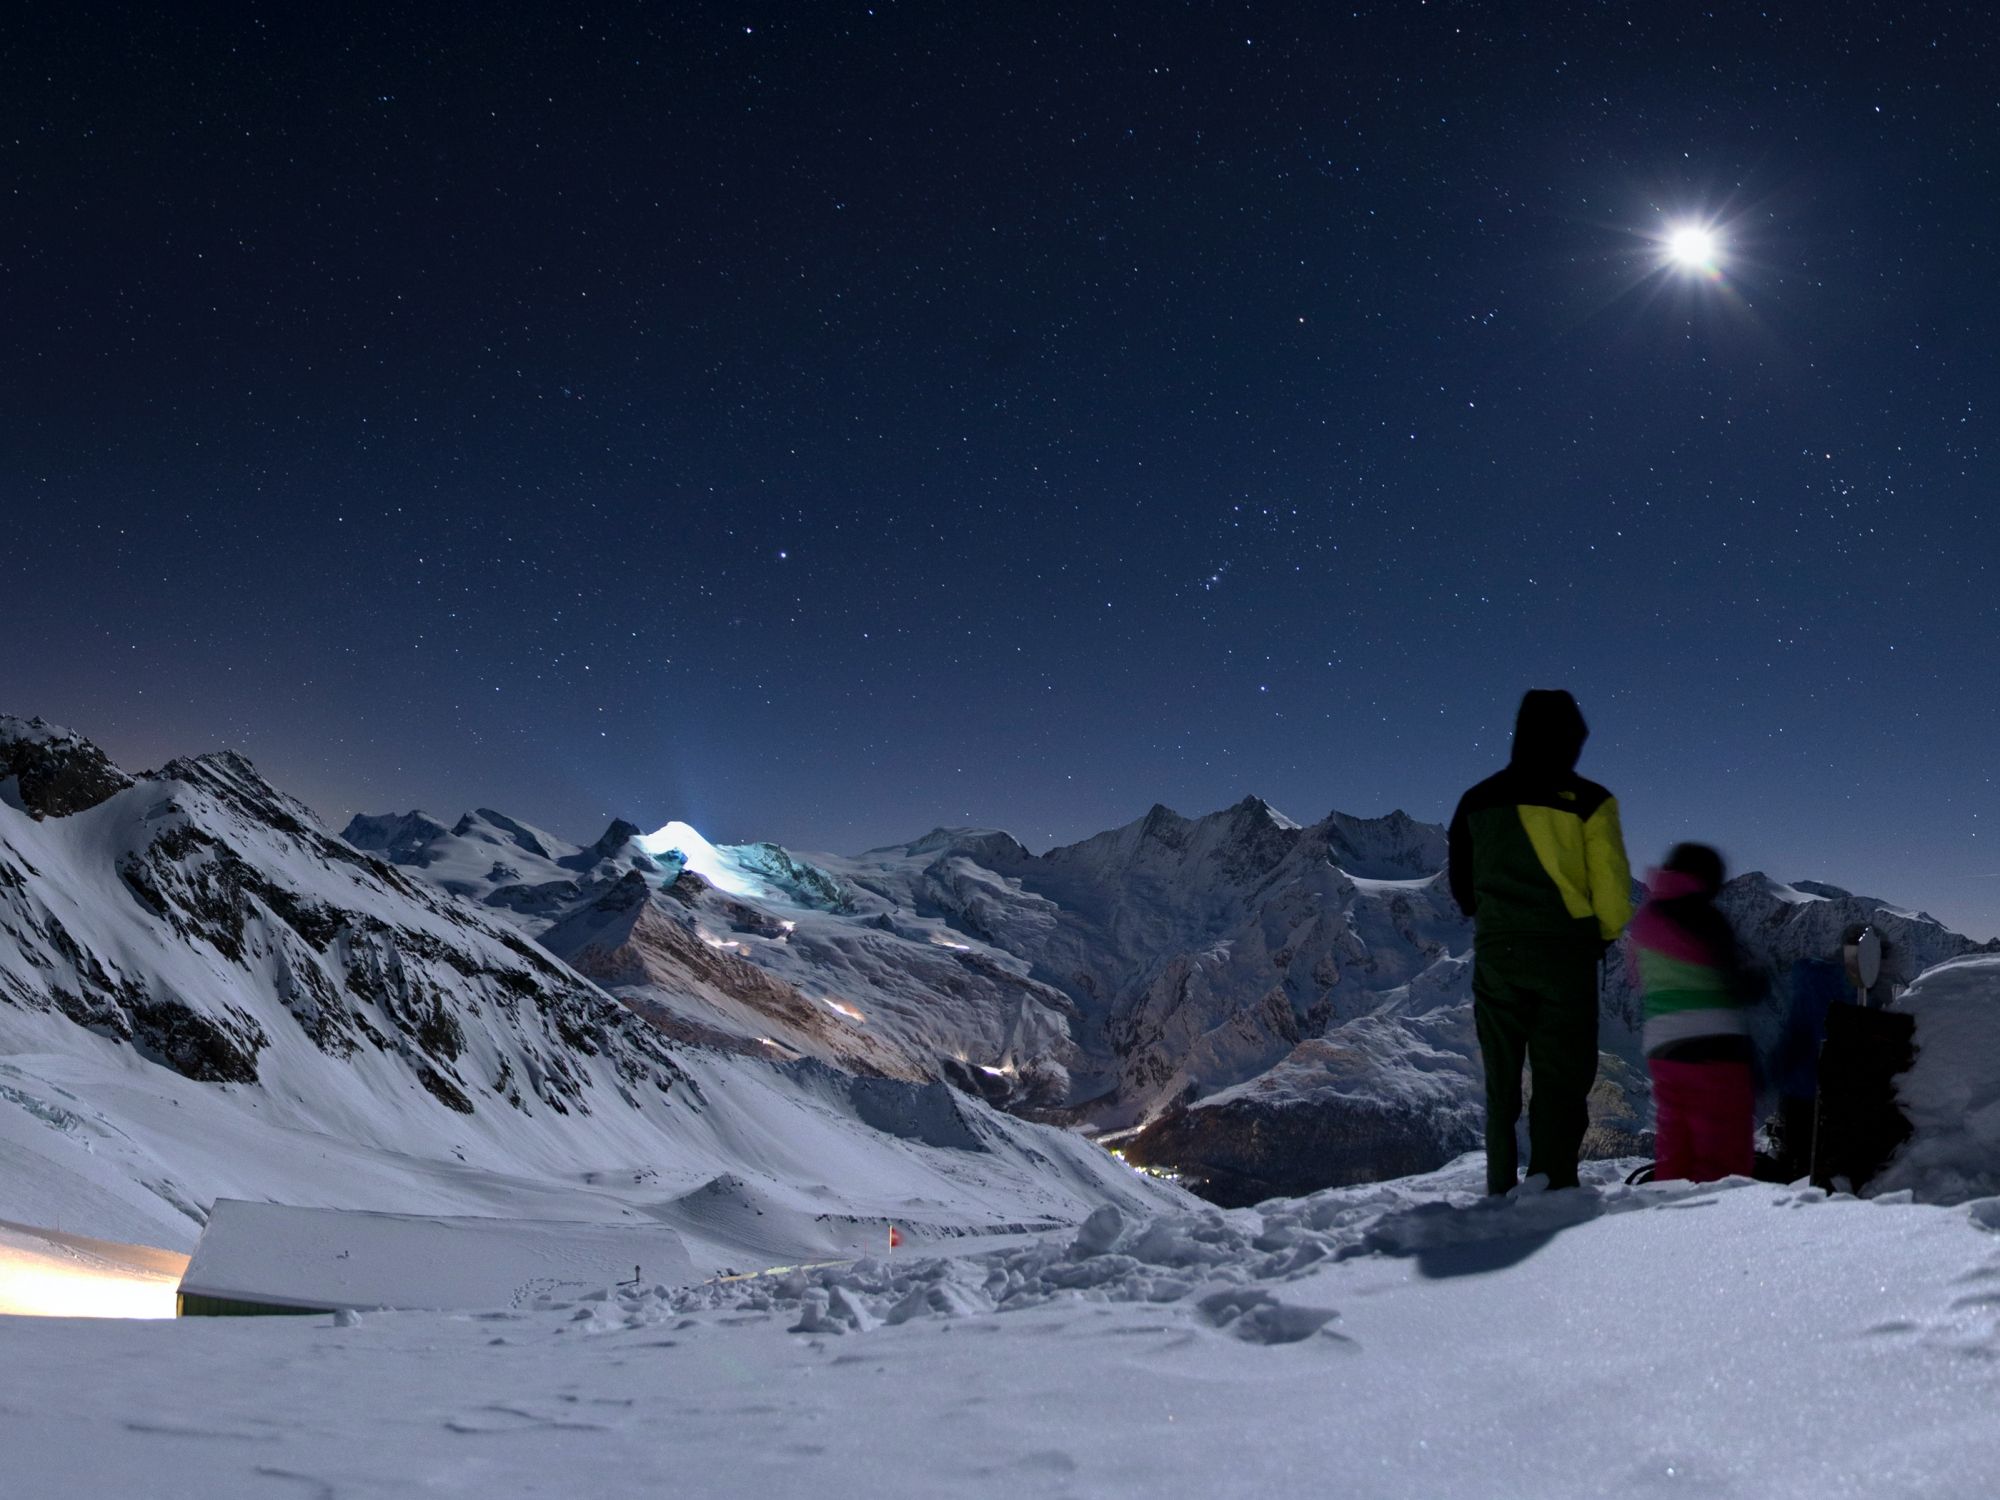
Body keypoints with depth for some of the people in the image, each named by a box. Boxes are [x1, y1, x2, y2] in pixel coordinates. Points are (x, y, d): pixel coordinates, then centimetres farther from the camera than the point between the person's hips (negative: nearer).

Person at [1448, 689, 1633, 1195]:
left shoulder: (1477, 800, 6)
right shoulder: (1587, 801, -6)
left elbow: (1462, 886, 13)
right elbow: (1613, 890, -6)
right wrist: (1600, 938, 12)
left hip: (1495, 957, 4)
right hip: (1565, 955, -3)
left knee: (1501, 1080, 11)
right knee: (1562, 1078, 2)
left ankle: (1501, 1188, 12)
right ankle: (1553, 1184, -5)